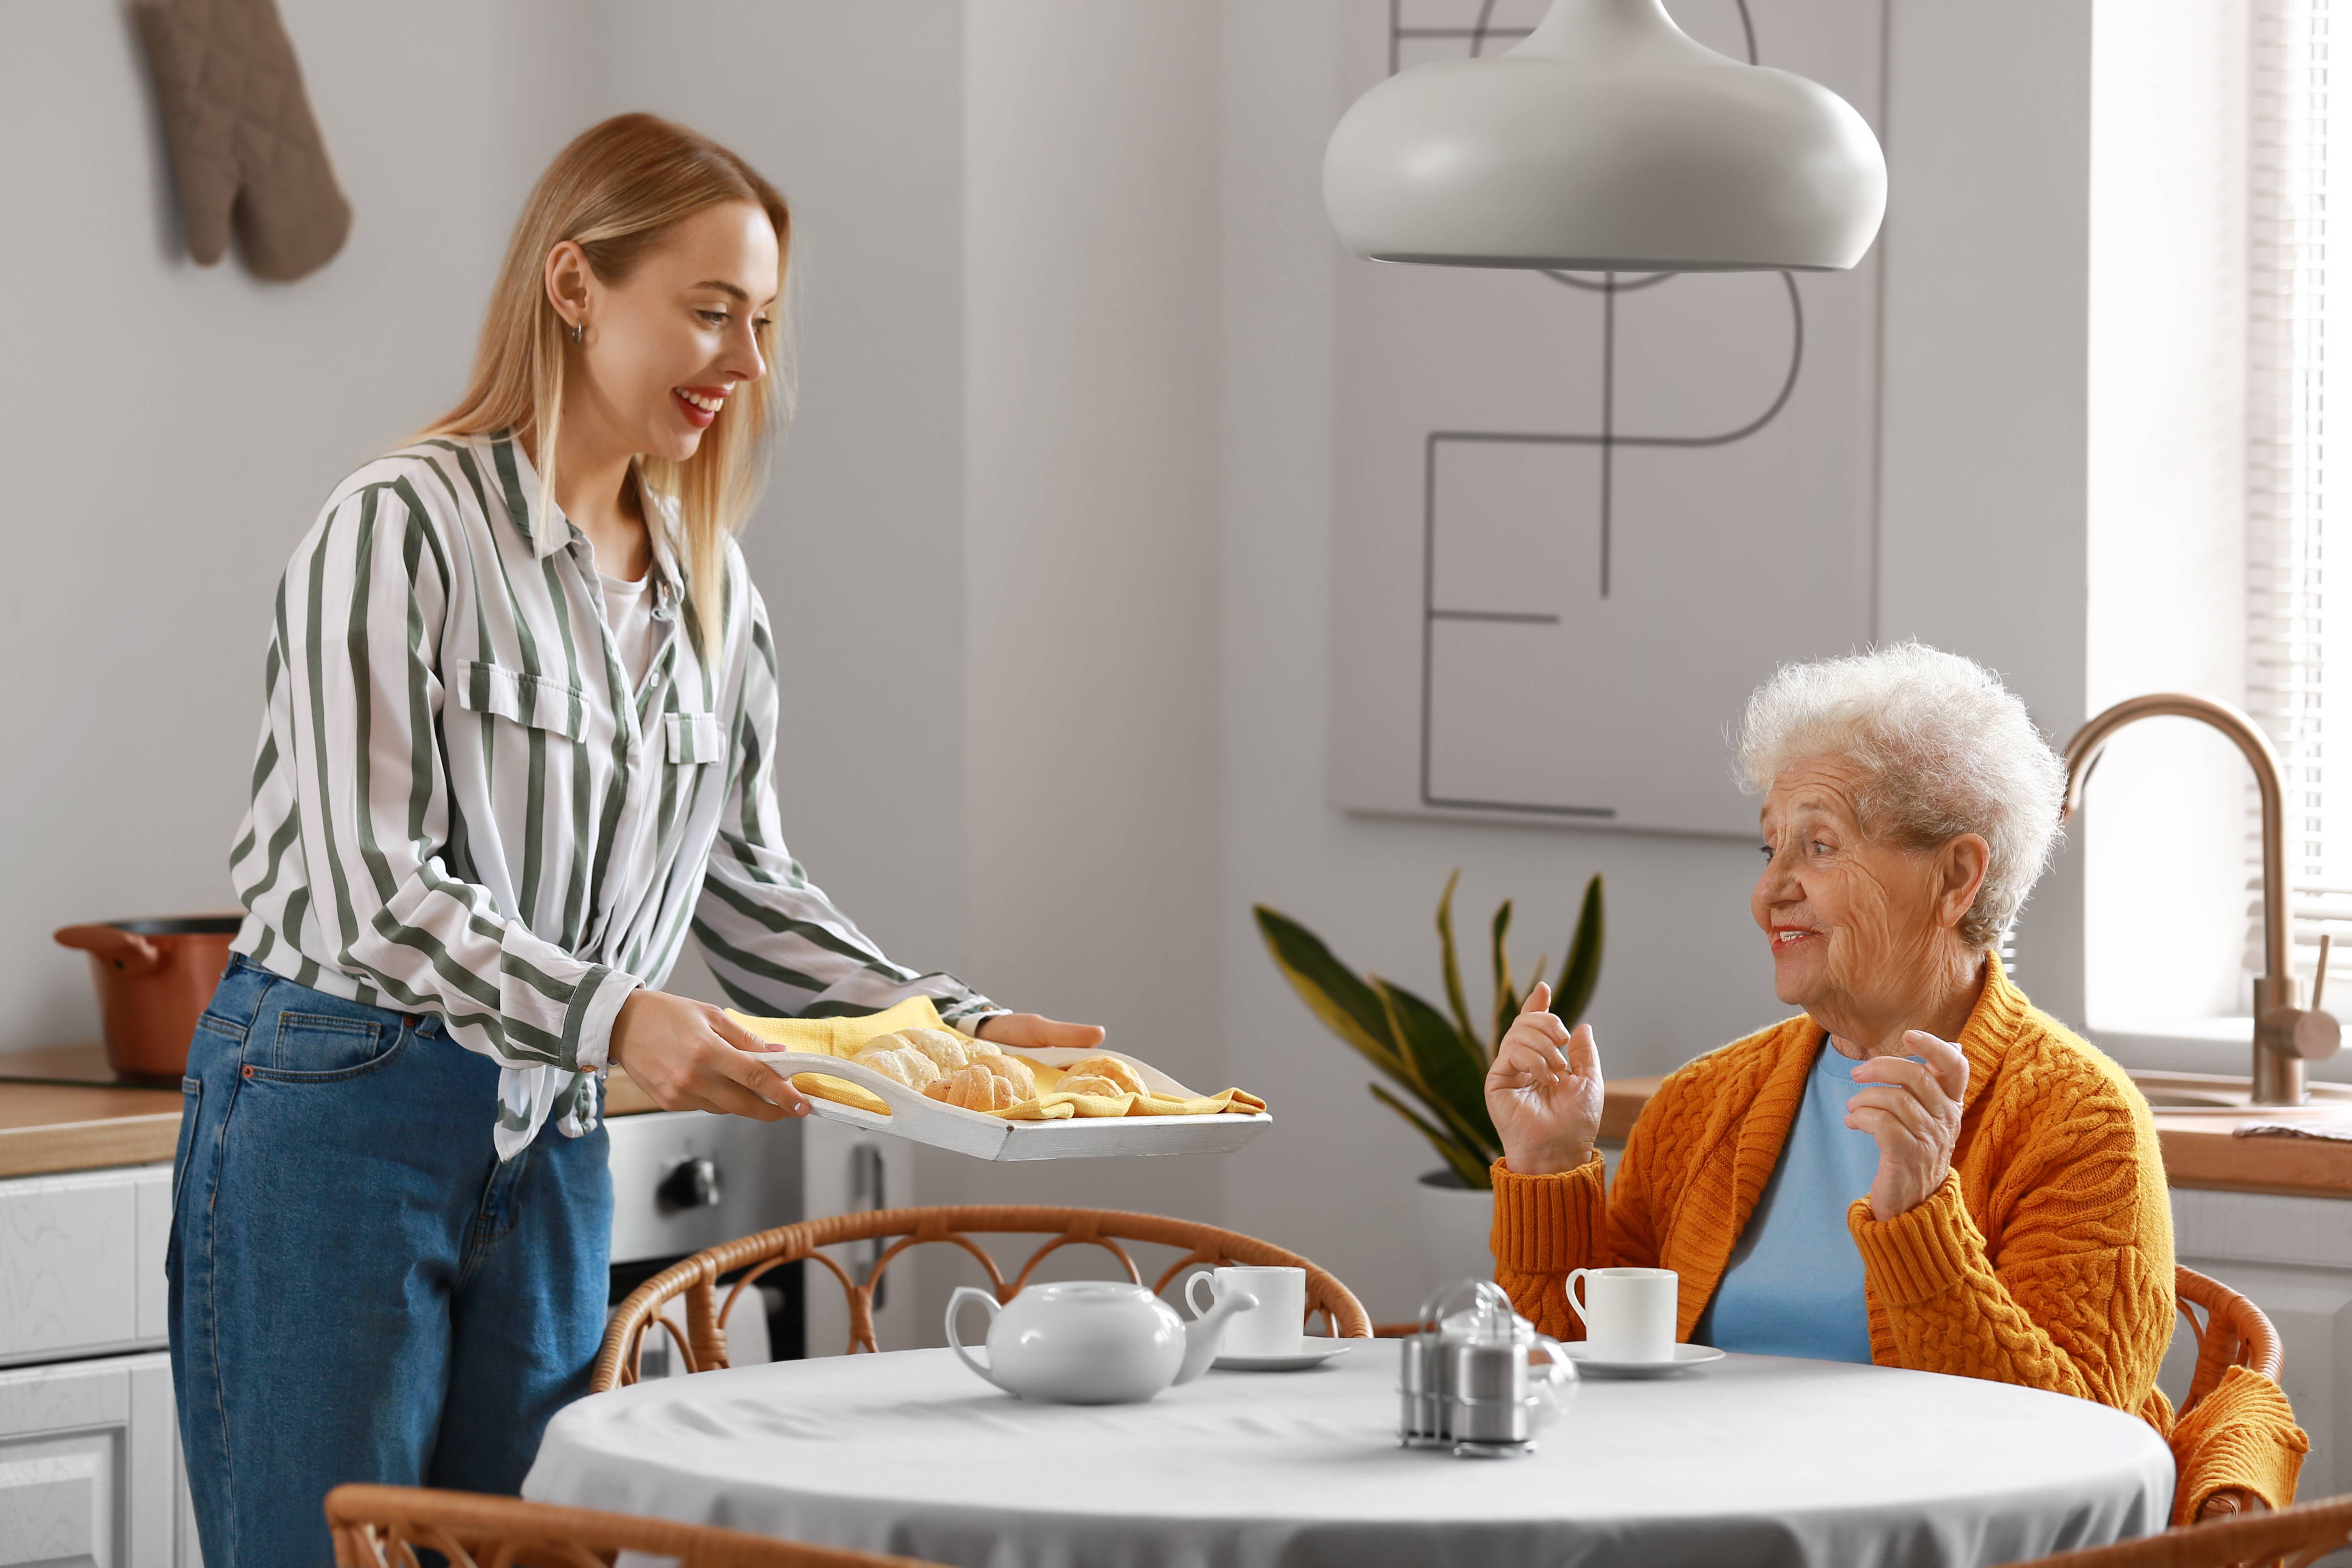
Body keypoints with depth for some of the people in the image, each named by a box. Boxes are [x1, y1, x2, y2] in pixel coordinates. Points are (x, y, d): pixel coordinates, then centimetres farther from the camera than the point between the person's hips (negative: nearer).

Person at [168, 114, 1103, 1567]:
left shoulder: (706, 581, 10)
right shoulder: (402, 530, -12)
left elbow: (746, 886, 15)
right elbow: (369, 888, -18)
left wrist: (961, 1024, 3)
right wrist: (607, 1015, -31)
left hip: (552, 1150, 6)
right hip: (341, 1119, -6)